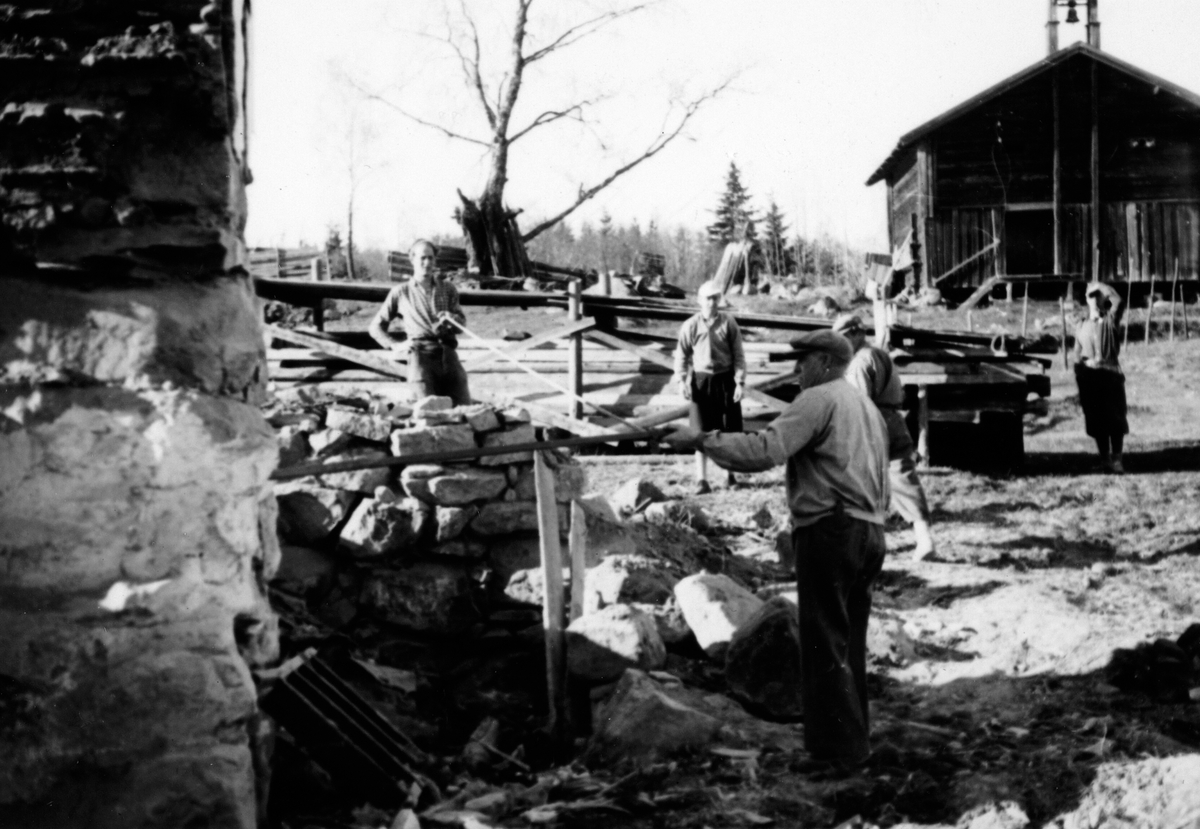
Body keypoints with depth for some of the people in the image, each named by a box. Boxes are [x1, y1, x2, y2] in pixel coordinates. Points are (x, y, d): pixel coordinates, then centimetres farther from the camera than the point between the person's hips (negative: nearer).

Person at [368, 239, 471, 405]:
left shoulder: (448, 289, 19)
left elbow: (462, 323, 11)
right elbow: (376, 327, 15)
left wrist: (452, 319, -12)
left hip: (448, 355, 2)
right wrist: (396, 345, -2)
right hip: (420, 357, -2)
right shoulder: (401, 292, 13)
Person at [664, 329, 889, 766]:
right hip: (870, 533, 9)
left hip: (830, 530, -9)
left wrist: (702, 440, -16)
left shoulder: (818, 400, -9)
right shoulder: (867, 406, 21)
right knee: (849, 643, 15)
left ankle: (836, 749, -1)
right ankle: (852, 741, 21)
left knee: (825, 644, -3)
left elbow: (764, 451, -21)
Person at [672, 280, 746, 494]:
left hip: (725, 379, 0)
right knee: (701, 431, 0)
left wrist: (740, 382, -5)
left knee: (730, 429, 7)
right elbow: (681, 355, 3)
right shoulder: (690, 326, -2)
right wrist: (682, 381, -7)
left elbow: (738, 354, 0)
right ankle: (702, 480, 2)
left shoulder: (729, 324, -2)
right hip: (701, 380, 0)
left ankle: (731, 474, 22)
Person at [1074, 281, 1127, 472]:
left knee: (1115, 420, -4)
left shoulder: (1110, 321, 4)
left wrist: (1101, 286, -4)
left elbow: (1119, 302, -15)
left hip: (1110, 374, -3)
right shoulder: (1082, 327, 13)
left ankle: (1116, 458, 2)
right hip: (1090, 376, 3)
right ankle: (1105, 458, 13)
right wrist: (1079, 385, 8)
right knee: (1097, 421, 4)